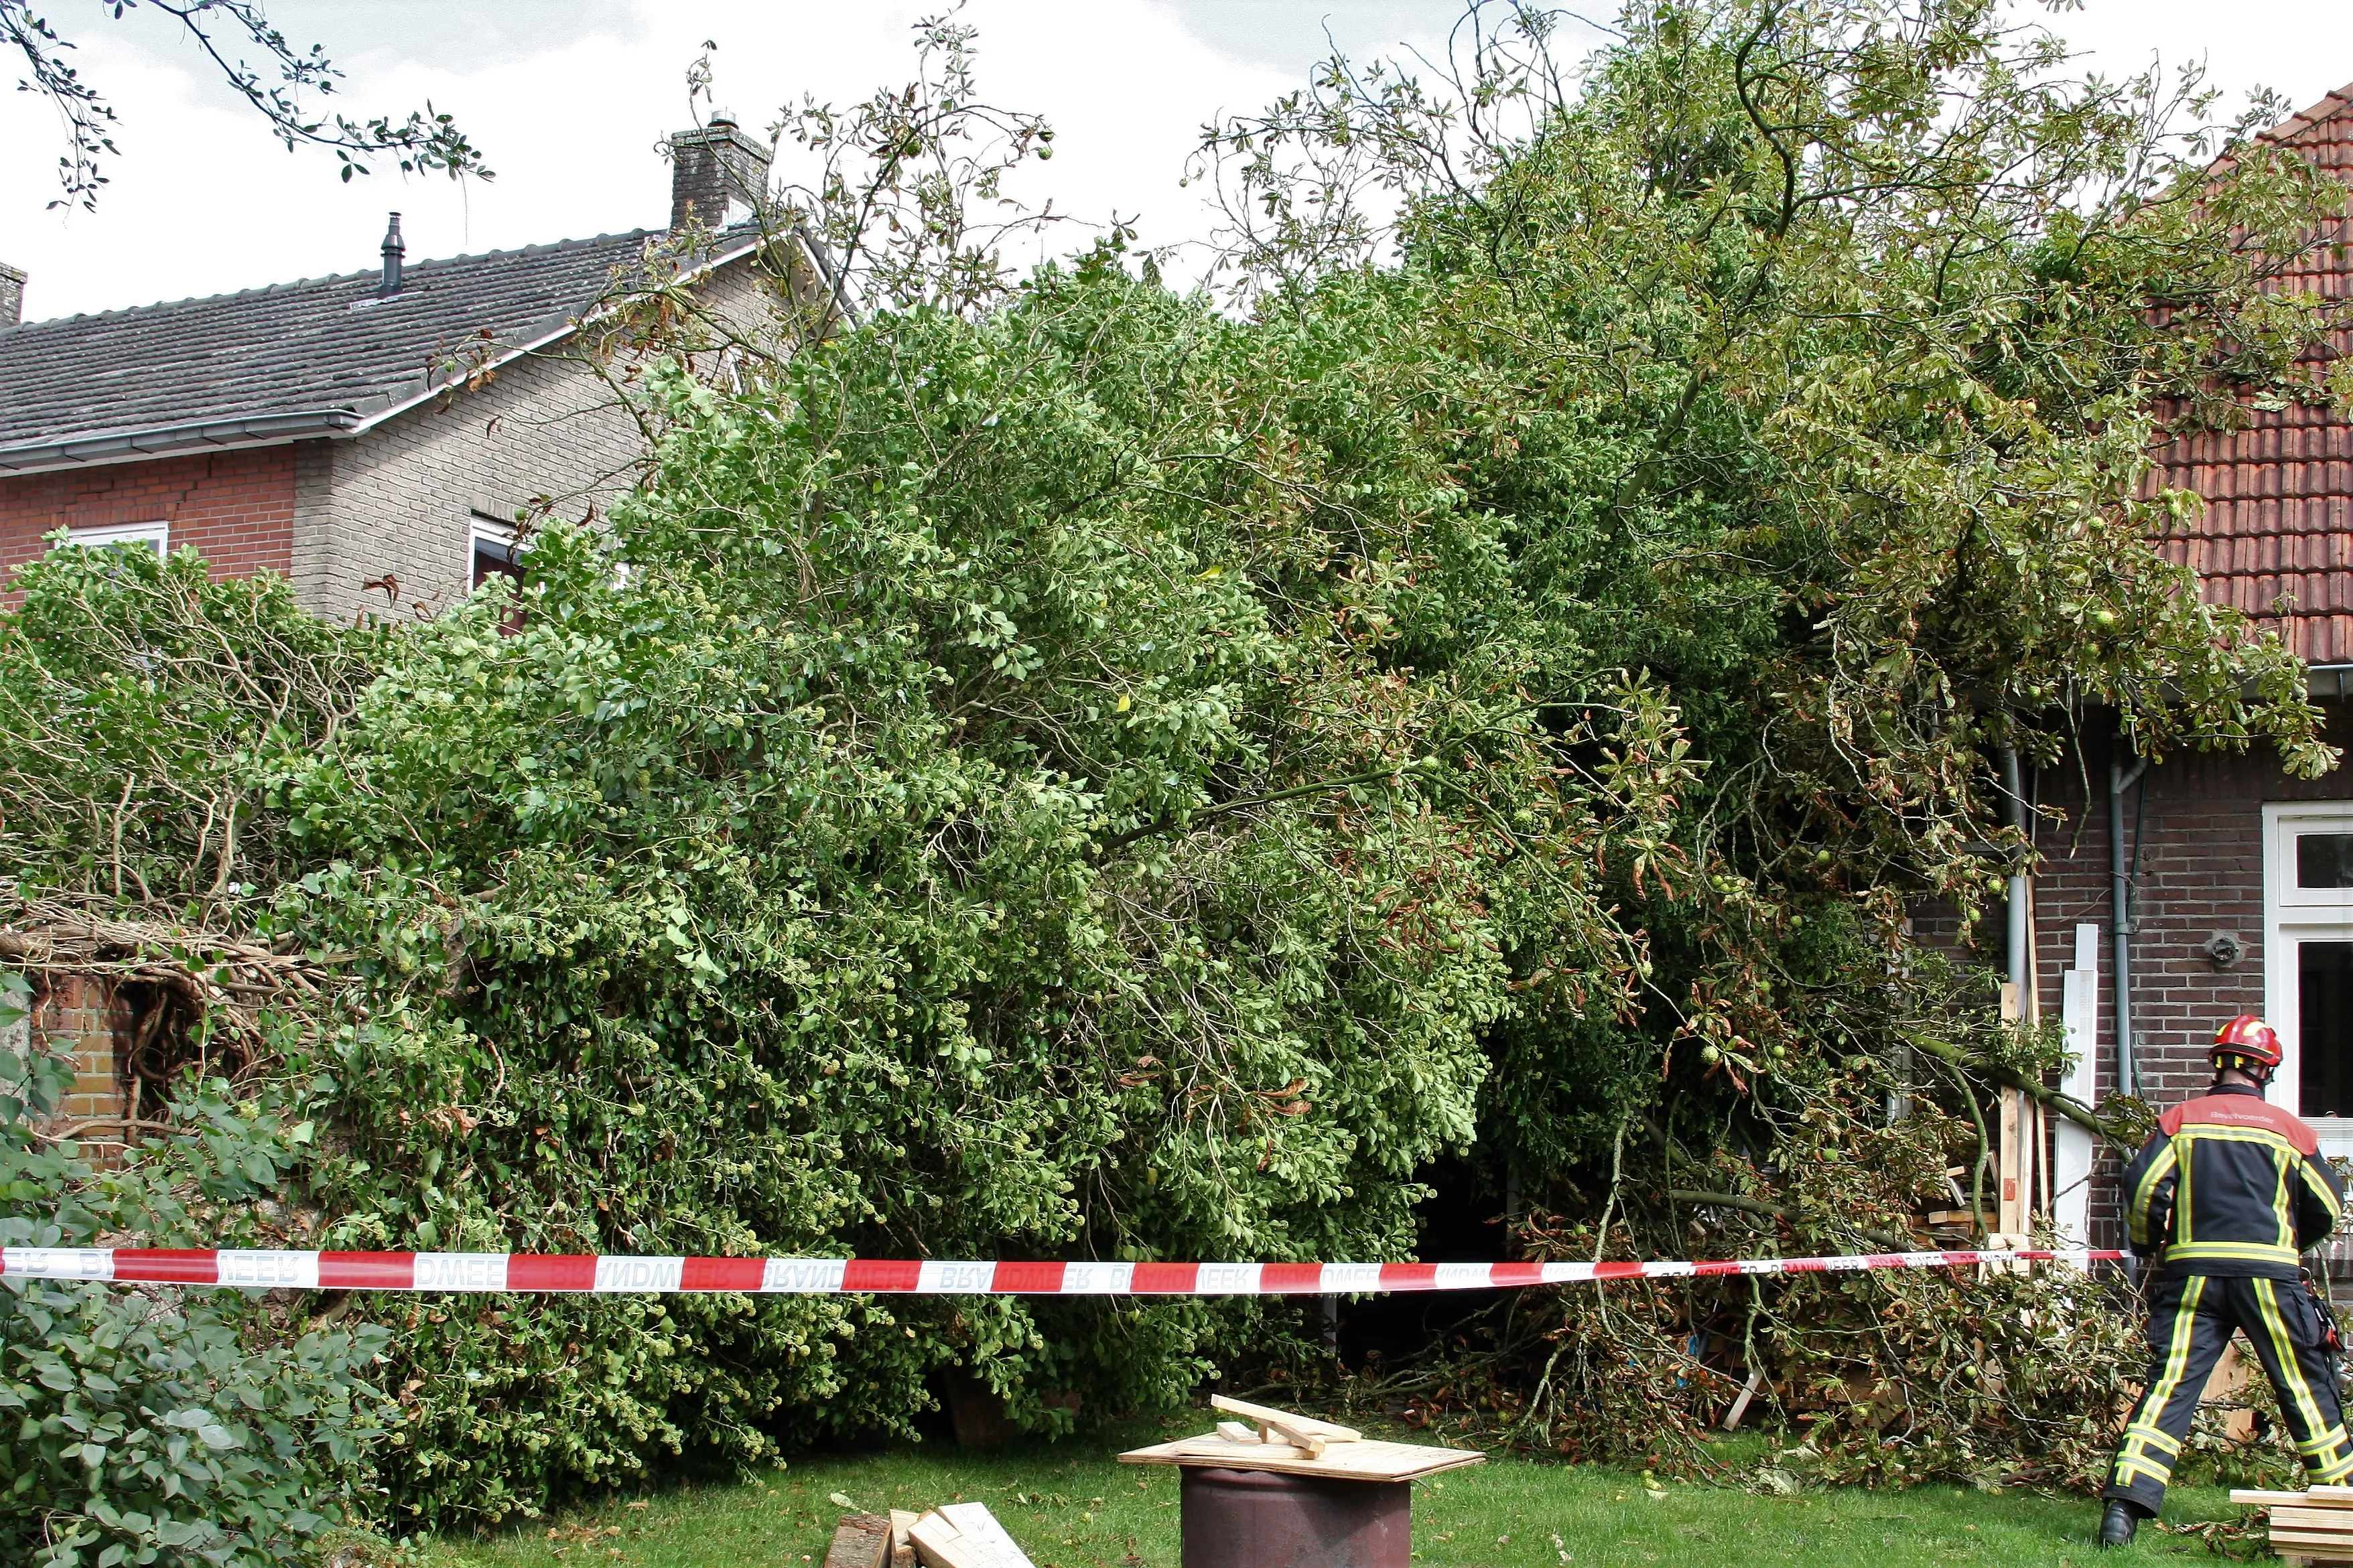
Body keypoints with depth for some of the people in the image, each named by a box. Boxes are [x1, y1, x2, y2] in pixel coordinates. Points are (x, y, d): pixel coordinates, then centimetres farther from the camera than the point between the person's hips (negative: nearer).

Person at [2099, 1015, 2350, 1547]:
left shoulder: (2181, 1119, 5)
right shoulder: (2288, 1128, 7)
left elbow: (2142, 1187, -4)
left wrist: (2146, 1246, 14)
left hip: (2192, 1270, 1)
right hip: (2269, 1271, -1)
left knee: (2169, 1385, -3)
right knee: (2306, 1384, 13)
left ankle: (2125, 1504, -13)